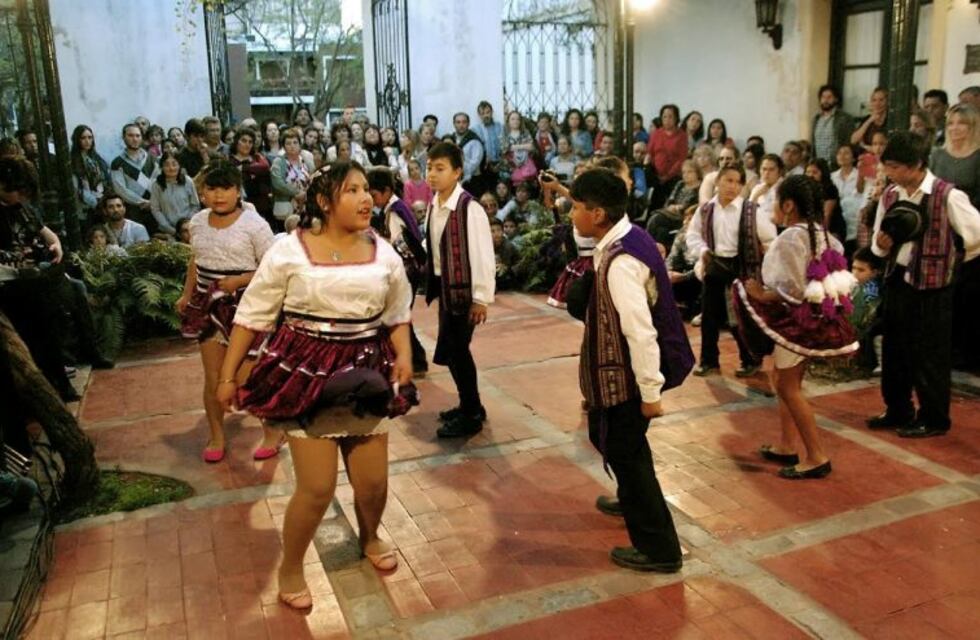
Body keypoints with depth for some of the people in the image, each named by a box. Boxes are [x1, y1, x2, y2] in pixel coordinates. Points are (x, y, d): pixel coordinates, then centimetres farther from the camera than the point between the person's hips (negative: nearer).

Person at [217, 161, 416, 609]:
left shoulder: (383, 254, 1)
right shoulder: (290, 250, -10)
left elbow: (398, 315, 13)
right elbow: (252, 316, -4)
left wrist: (404, 356, -5)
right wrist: (228, 376, -4)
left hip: (366, 374, 4)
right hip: (306, 372, -3)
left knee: (373, 481, 10)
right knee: (317, 487, -3)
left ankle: (369, 538, 44)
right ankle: (290, 569, 24)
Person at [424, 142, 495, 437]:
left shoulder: (470, 209, -19)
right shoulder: (433, 207, 4)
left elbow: (483, 255, -18)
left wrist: (481, 298, -17)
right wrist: (433, 283, 12)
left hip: (464, 289, -8)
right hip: (444, 287, 8)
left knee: (454, 350, -4)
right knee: (454, 350, 15)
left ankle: (471, 416, 11)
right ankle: (470, 407, 31)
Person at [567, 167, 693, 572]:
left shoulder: (620, 262, -28)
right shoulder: (627, 238, 3)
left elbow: (641, 332, -29)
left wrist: (650, 392, -24)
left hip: (628, 374, -10)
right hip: (621, 368, 10)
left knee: (625, 451, 4)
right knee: (611, 437, 28)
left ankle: (658, 549, 18)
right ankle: (633, 501, 54)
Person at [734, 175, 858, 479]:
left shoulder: (789, 239, -21)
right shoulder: (820, 233, 6)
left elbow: (792, 291, -25)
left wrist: (760, 295, -11)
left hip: (796, 320, -9)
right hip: (814, 317, 9)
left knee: (788, 387, 2)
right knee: (784, 381, 20)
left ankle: (817, 457, 7)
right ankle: (787, 446, 28)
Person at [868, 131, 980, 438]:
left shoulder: (948, 196, -15)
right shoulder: (890, 195, 4)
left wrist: (948, 261, 4)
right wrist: (881, 244, -9)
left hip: (932, 286, -6)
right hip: (897, 281, 6)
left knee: (930, 355, 3)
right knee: (894, 350, 13)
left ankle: (933, 419, 18)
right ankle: (897, 411, 28)